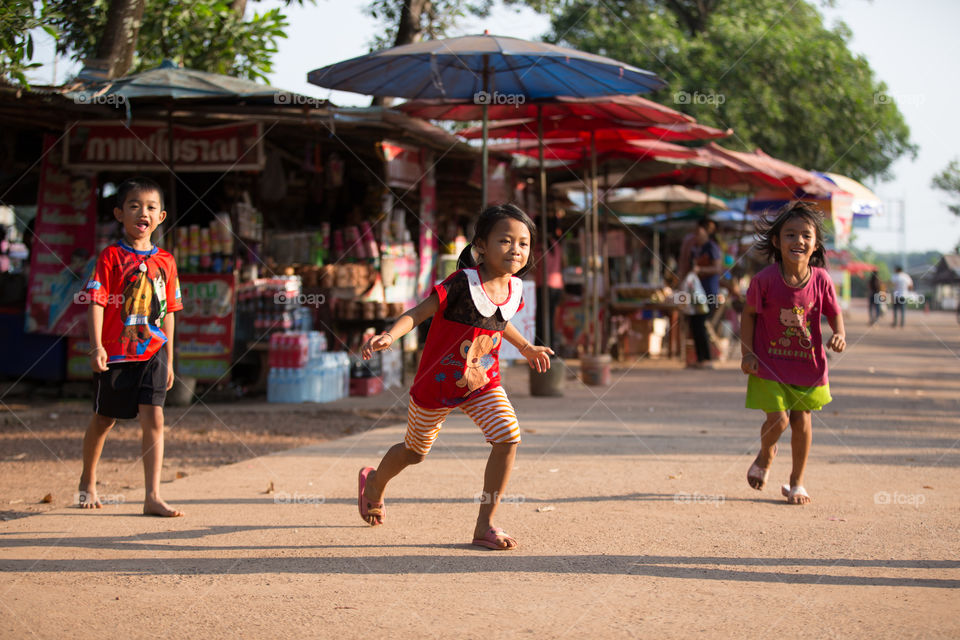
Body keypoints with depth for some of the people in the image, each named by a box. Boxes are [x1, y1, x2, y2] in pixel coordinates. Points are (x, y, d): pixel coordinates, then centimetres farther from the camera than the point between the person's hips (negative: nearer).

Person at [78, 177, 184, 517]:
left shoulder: (165, 261, 7)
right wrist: (96, 346, -21)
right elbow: (96, 302, -10)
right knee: (104, 419, 11)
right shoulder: (111, 256, -4)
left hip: (152, 353, 2)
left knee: (154, 418, -10)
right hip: (115, 352, -2)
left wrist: (169, 360, 12)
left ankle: (153, 496, -11)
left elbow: (168, 312, 12)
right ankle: (87, 484, 33)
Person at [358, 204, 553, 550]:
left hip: (483, 384, 4)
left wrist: (526, 348, 31)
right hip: (437, 385, -4)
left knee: (508, 437, -18)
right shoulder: (462, 283, -25)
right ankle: (374, 484, 51)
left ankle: (485, 526, -7)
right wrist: (389, 335, -44)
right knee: (415, 451, 16)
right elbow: (418, 312, -26)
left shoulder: (514, 290, -4)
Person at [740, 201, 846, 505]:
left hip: (808, 363, 2)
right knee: (777, 419, -9)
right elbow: (749, 313, -2)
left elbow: (834, 312, 5)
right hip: (770, 363, -2)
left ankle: (796, 483, 25)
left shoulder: (820, 279, -9)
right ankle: (765, 454, 27)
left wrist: (839, 334, -15)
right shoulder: (765, 280, -15)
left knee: (802, 421, 7)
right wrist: (747, 353, -7)